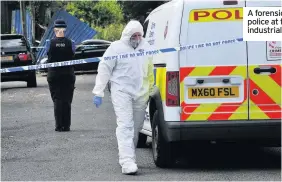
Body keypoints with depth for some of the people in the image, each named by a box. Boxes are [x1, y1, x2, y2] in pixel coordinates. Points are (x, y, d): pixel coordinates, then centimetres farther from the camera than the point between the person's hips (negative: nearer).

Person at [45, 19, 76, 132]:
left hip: (54, 74, 0)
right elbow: (73, 57, -1)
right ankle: (66, 125, 7)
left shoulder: (50, 43, -7)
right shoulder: (70, 43, -6)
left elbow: (48, 58, -1)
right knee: (67, 100, 7)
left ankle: (59, 125, -2)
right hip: (68, 74, 0)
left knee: (57, 99, 4)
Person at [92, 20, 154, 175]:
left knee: (136, 127, 10)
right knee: (125, 126, -14)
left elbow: (149, 71, 19)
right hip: (122, 92, -5)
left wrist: (150, 90, 21)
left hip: (141, 94, 6)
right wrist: (98, 92, -8)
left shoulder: (145, 47, 9)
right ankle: (127, 162, -22)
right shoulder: (117, 47, -6)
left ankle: (125, 156, 26)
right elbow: (104, 69, -5)